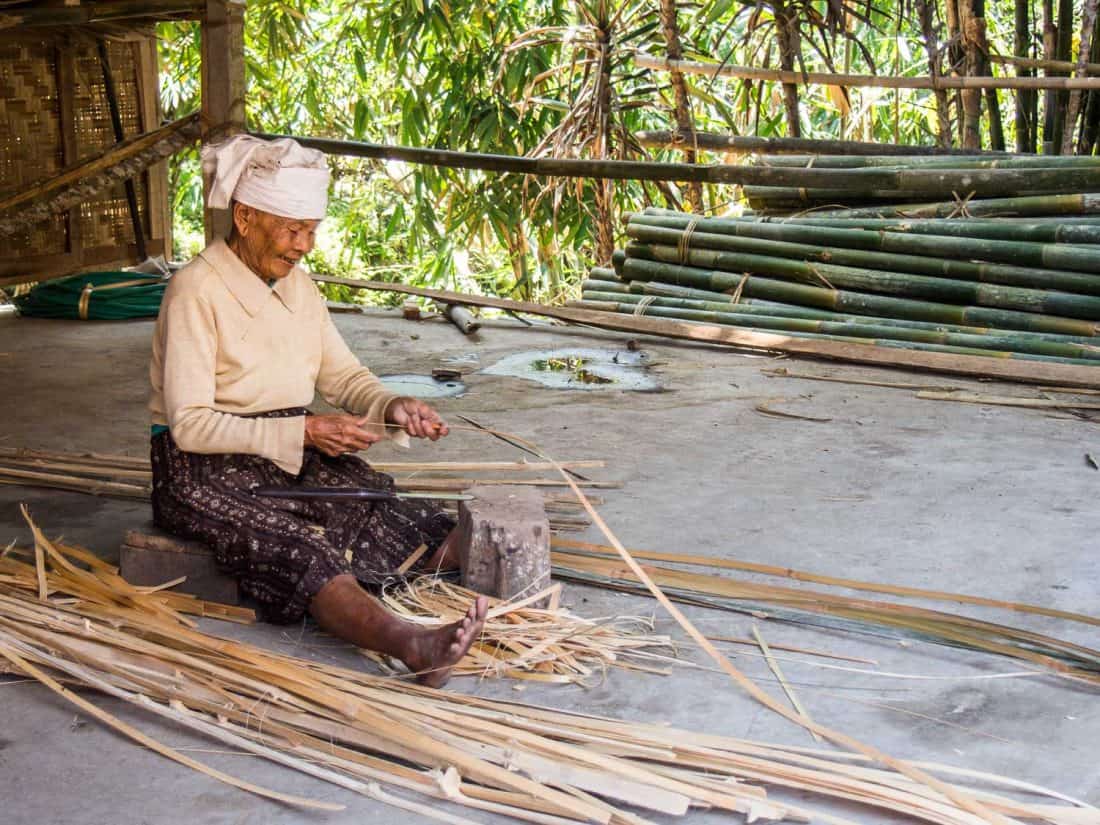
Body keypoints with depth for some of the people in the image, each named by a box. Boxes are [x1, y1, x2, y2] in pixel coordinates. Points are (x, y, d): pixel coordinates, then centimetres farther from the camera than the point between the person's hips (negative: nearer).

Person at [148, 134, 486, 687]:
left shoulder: (296, 284, 8)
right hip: (205, 470, -8)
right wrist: (305, 432, -25)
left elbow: (342, 374, 12)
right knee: (299, 551, -35)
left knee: (395, 513, -17)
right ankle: (408, 644, -57)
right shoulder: (196, 291, -15)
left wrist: (392, 408, -11)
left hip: (293, 455, 9)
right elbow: (190, 425, -20)